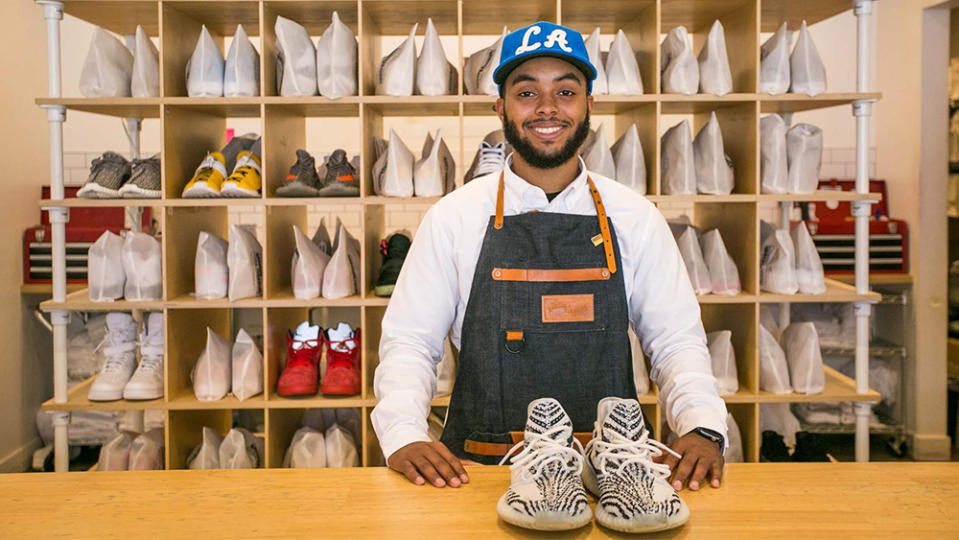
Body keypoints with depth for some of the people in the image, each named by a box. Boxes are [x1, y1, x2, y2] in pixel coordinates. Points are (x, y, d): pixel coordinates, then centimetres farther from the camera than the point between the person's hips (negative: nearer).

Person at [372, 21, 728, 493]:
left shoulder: (636, 218, 8)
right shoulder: (454, 216, 4)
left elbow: (676, 341, 10)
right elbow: (408, 341, 5)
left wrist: (703, 428, -7)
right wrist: (403, 435, -11)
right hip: (479, 471, 0)